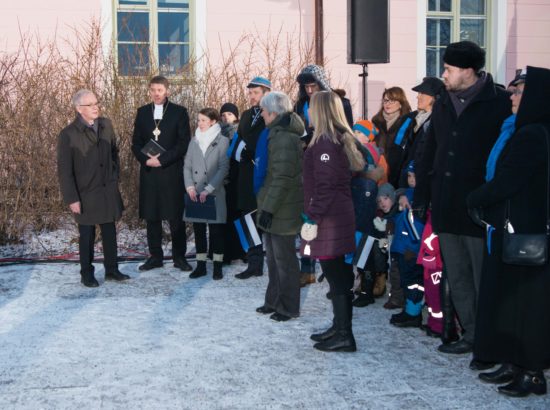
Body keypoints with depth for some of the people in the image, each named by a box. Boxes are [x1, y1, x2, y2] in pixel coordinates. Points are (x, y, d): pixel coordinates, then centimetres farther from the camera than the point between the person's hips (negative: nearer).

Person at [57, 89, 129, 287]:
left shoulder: (106, 125, 2)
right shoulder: (68, 135, -14)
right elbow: (64, 170, -13)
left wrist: (115, 176, 10)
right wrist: (72, 199, -15)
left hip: (109, 191, 5)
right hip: (86, 194, -4)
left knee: (110, 233, 12)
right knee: (87, 236, 8)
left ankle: (111, 270, 25)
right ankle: (87, 274, 21)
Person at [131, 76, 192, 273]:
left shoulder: (179, 112, 0)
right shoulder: (142, 112, 11)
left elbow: (184, 143, -5)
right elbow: (136, 143, 10)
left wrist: (162, 159, -14)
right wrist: (146, 160, -9)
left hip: (172, 171, -3)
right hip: (148, 171, 3)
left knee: (176, 216, 0)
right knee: (151, 216, 6)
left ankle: (179, 256, 10)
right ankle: (155, 256, 16)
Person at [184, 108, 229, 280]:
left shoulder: (222, 141, -3)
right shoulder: (194, 141, 11)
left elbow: (223, 168, -9)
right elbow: (187, 166, 9)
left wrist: (208, 190, -15)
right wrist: (189, 187, -7)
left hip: (214, 194, -4)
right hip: (195, 194, 4)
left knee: (216, 231, 1)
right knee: (198, 230, 8)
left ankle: (217, 266, 9)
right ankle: (201, 265, 16)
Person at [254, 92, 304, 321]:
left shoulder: (283, 138, -19)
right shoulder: (279, 134, 13)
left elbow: (281, 179, -23)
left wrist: (269, 208, -21)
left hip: (282, 211, -10)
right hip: (273, 208, 10)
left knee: (284, 259, 1)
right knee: (273, 257, 17)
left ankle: (288, 307, 12)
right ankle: (274, 301, 29)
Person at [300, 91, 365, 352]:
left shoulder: (325, 142, -15)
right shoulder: (340, 139, 14)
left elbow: (324, 185, -21)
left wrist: (313, 217, -18)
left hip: (328, 220, -10)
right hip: (339, 217, 10)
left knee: (336, 275, -5)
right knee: (338, 274, 15)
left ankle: (344, 336, 1)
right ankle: (339, 328, 25)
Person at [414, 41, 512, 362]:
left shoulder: (499, 103, -9)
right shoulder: (444, 105, 12)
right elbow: (430, 152, 15)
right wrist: (422, 196, 11)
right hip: (446, 207, 7)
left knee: (484, 279, 3)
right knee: (457, 278, 14)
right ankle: (471, 334, 28)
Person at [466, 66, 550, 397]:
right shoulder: (523, 131, 12)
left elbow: (506, 182, -20)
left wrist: (475, 199, -4)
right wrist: (482, 200, 2)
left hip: (522, 232, -10)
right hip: (511, 228, 10)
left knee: (524, 299, -1)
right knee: (507, 296, 14)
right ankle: (513, 364, 24)